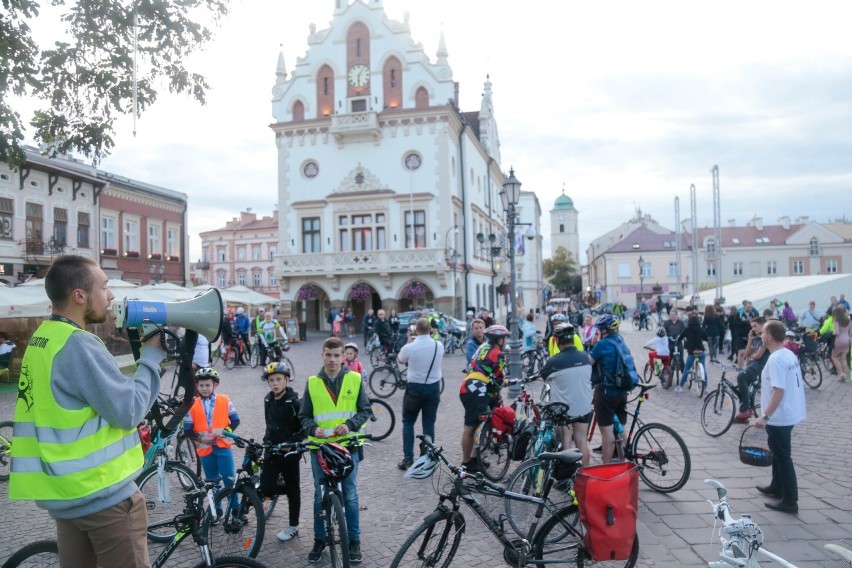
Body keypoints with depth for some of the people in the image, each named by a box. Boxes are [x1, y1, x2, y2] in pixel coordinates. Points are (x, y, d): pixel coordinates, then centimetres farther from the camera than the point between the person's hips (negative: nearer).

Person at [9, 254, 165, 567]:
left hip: (65, 492, 9)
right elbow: (130, 411, -20)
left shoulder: (41, 340, 8)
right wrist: (151, 356, -10)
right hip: (102, 495, -9)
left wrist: (143, 352, 4)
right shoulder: (79, 345, -22)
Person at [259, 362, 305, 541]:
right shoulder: (268, 400, 5)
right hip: (271, 451, 5)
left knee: (292, 489, 8)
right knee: (266, 489, -7)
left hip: (289, 452, -5)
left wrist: (289, 443, -22)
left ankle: (293, 526, 22)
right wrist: (266, 441, 12)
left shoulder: (294, 402, -14)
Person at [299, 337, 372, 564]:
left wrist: (350, 424, -16)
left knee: (350, 494, 7)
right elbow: (304, 416, 5)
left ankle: (354, 541, 21)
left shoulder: (354, 379, -3)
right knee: (320, 495, 11)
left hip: (348, 446, -1)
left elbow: (366, 410, 1)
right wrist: (313, 429, -15)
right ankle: (319, 540, 26)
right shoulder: (312, 383, 0)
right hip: (319, 446, 1)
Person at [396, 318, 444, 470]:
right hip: (433, 387, 3)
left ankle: (408, 458, 7)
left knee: (408, 422, 11)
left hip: (415, 387, -2)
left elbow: (401, 360, 5)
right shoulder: (439, 345, -6)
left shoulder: (410, 347, -16)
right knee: (429, 423, 10)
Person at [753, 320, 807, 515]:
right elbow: (795, 384, 15)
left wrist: (765, 416, -27)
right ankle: (777, 487, 37)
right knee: (779, 453, 23)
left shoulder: (776, 359, -22)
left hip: (779, 416, -10)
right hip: (789, 412, 10)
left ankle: (790, 502, 6)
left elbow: (779, 391, -28)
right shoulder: (789, 354, 8)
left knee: (782, 457, -1)